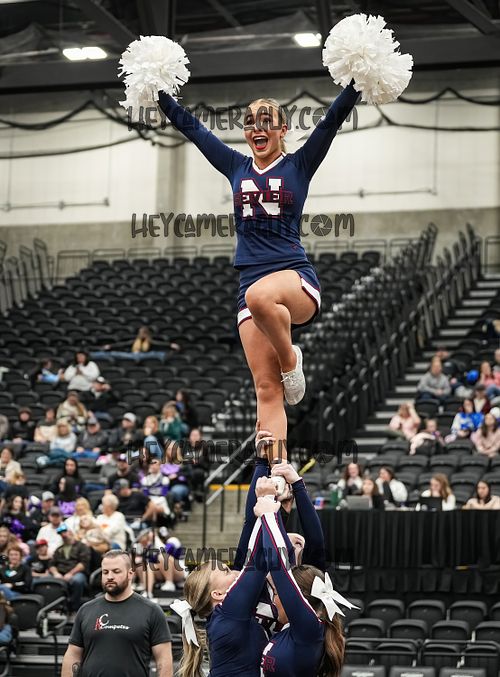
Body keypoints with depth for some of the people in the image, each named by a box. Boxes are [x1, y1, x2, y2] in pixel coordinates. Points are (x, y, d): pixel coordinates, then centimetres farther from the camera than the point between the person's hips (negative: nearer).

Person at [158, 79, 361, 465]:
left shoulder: (299, 165, 6)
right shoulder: (237, 168, 16)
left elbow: (334, 118, -5)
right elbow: (189, 125, 18)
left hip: (297, 278, -4)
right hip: (250, 285, 4)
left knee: (260, 296, -41)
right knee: (266, 389, -4)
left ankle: (290, 358, -13)